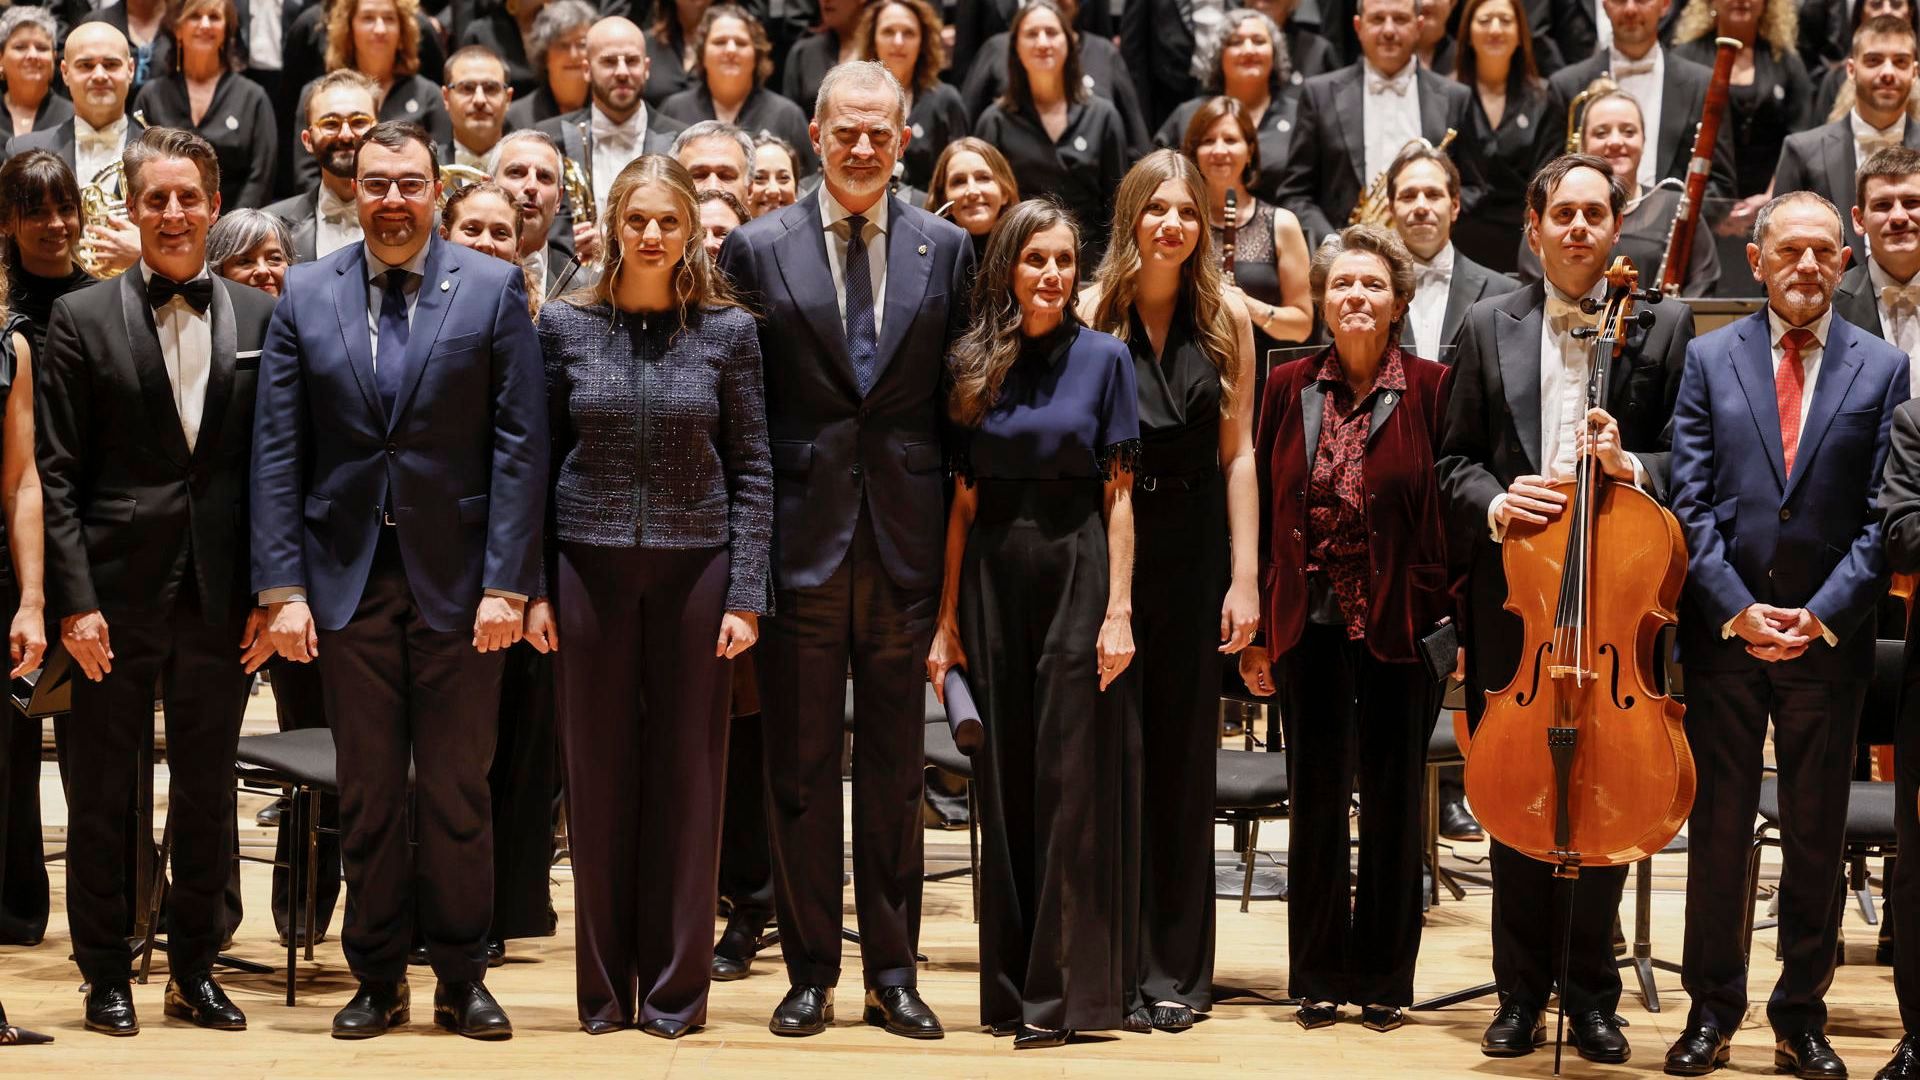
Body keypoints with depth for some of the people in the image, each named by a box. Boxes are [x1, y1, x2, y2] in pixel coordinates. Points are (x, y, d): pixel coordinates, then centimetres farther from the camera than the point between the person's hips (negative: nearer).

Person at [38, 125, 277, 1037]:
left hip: (220, 598, 2)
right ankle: (106, 977, 15)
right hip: (118, 589, -2)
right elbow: (57, 474, -3)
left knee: (207, 792, 10)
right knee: (103, 793, 5)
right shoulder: (83, 319, 0)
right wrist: (74, 600, -10)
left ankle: (195, 970, 20)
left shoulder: (258, 319, 6)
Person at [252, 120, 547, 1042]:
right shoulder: (306, 294, 5)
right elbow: (277, 450, 3)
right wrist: (282, 586, -4)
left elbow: (520, 444, -3)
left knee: (457, 791, 4)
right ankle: (377, 979, 16)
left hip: (458, 577, -1)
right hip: (350, 576, 2)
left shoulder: (492, 290, 0)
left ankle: (462, 977, 14)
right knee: (366, 793, 7)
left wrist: (508, 583, -10)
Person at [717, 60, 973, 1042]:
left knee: (895, 768, 8)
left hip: (904, 543, 1)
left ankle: (892, 975, 15)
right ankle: (810, 974, 13)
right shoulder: (757, 250, 1)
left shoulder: (946, 250, 5)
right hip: (802, 539, -1)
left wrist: (955, 545, 1)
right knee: (799, 767, 4)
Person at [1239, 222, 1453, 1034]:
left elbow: (1456, 509, -3)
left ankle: (1384, 978, 17)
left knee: (1393, 804, 7)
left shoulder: (1432, 388, -3)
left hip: (1400, 625, -2)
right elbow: (1264, 510, 6)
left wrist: (1455, 624, -9)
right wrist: (1257, 629, 4)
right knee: (1316, 805, 7)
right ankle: (1319, 977, 17)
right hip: (1311, 625, 2)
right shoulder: (1290, 387, 4)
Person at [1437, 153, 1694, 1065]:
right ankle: (1522, 992, 17)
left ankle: (1590, 995, 14)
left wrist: (1633, 466, -18)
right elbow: (1453, 460, 9)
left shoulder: (1665, 324, 3)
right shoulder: (1487, 328, 8)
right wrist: (1492, 502, -11)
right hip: (1514, 600, 2)